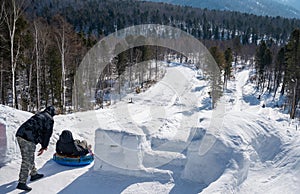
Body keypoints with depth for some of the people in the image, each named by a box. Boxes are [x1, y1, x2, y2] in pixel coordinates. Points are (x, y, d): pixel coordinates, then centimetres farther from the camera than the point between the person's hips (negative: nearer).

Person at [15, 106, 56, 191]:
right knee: (27, 161, -5)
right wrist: (43, 147, 8)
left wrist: (43, 144, 36)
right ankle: (22, 183, -4)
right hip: (28, 139, -9)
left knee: (29, 158, 22)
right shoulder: (50, 119, 3)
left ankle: (34, 174, 36)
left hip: (20, 134, 9)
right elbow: (47, 133, -1)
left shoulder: (38, 115, 28)